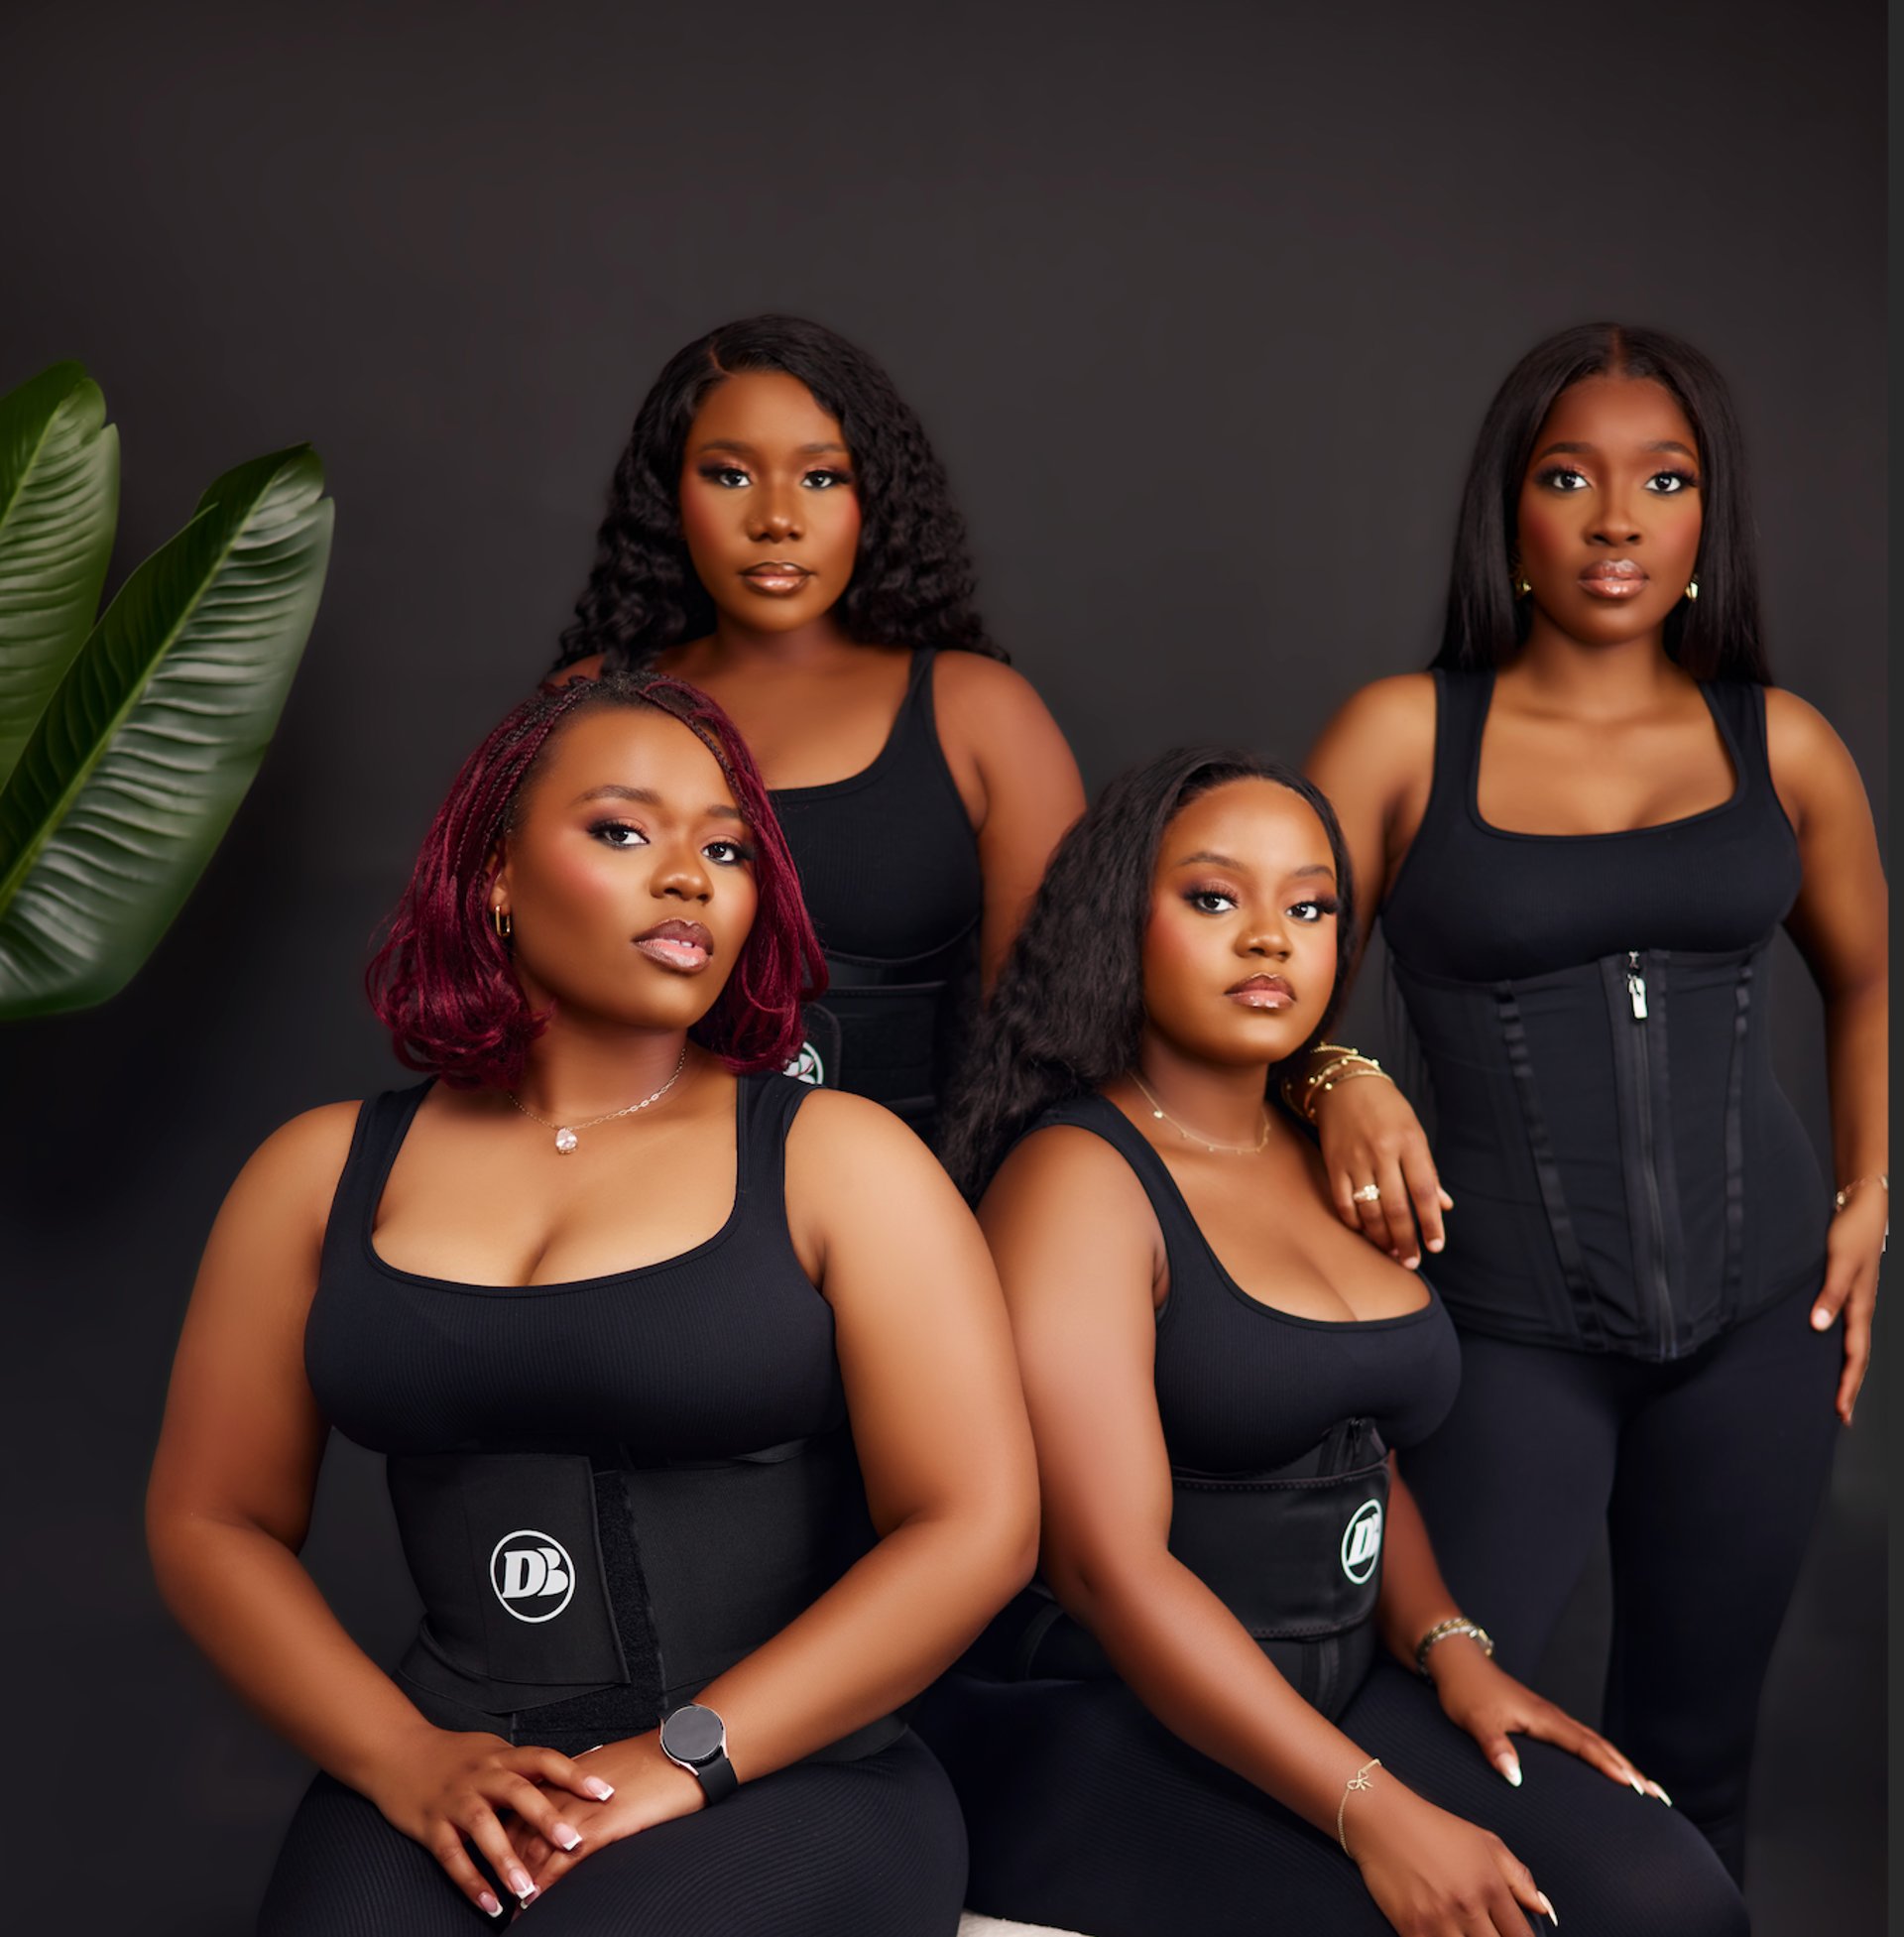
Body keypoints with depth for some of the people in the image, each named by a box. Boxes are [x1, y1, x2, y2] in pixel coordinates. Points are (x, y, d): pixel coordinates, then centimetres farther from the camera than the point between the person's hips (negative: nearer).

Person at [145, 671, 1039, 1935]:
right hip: (445, 1793, 3)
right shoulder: (325, 1171, 8)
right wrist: (403, 1760, -6)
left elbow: (977, 1529, -7)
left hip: (788, 1781, -2)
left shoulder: (836, 1158, -2)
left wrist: (683, 1759, -13)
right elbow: (213, 1520, 9)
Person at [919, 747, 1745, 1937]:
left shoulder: (1326, 1168, 11)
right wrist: (1376, 1816, -22)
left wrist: (1449, 1647, 0)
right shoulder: (1077, 1177, -12)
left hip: (1338, 1691, 7)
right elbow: (1110, 1564, -19)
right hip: (1106, 1720, -6)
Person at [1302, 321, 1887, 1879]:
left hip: (1756, 1312, 3)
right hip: (1510, 1322, -2)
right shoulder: (1408, 733, -3)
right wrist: (1341, 1084, -22)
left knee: (1693, 1751, 13)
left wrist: (1868, 1198, 11)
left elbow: (1868, 981, 20)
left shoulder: (1781, 746, 5)